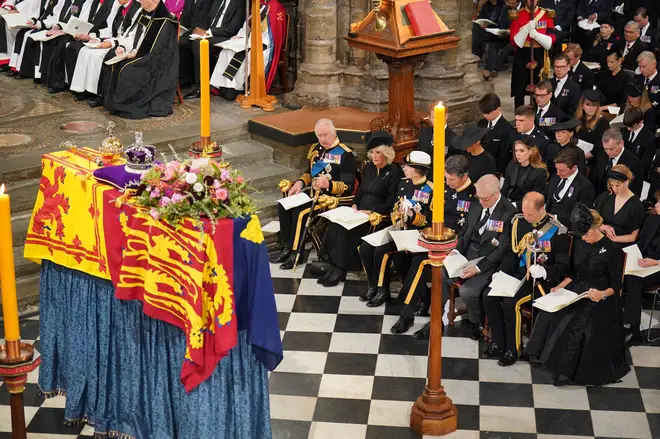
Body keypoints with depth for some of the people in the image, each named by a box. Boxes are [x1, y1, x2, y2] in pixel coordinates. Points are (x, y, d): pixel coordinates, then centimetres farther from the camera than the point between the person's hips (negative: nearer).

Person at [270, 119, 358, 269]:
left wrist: (328, 184, -34)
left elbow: (348, 186, -17)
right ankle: (286, 248, -4)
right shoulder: (316, 149, 12)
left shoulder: (345, 155, -13)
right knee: (283, 206, -7)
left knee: (300, 212, -27)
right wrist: (300, 183, 5)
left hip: (332, 196, -8)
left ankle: (295, 253, -15)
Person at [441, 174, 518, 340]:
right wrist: (456, 250, -5)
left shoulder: (509, 213, -17)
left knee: (467, 291, -26)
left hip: (490, 261, -7)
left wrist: (478, 268, -22)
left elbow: (503, 249, -18)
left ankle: (477, 323, 4)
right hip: (468, 254, 7)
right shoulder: (476, 206, 5)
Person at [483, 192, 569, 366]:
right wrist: (500, 273, -3)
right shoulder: (519, 222, 2)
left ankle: (513, 349, -7)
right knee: (489, 296, -14)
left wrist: (544, 271, -27)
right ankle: (497, 344, 1)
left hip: (542, 279, -6)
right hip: (519, 273, 6)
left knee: (510, 302, -26)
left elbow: (563, 266, -10)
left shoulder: (557, 231, -14)